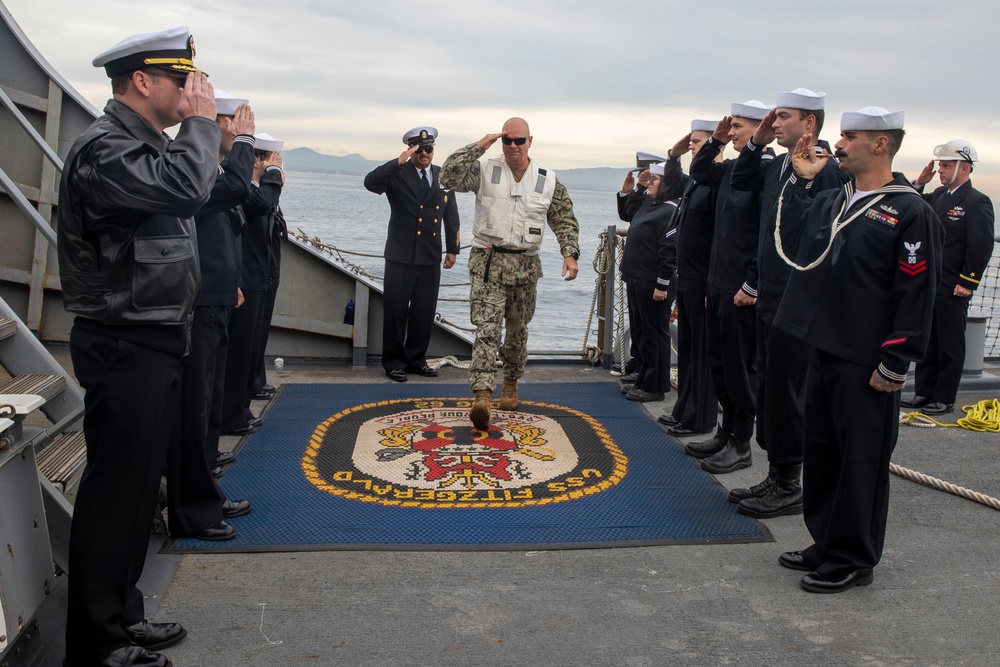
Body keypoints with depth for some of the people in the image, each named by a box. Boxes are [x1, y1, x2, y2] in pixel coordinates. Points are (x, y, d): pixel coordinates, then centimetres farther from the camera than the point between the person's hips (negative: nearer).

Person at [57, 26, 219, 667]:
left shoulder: (148, 143, 16)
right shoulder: (104, 147, -16)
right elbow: (187, 188, -31)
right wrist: (201, 121, -19)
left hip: (157, 343, 10)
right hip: (124, 349, -10)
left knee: (138, 487, 17)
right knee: (114, 492, -2)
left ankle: (122, 615, 31)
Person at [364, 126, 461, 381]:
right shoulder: (397, 175, -4)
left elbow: (451, 215, 13)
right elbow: (370, 182, -23)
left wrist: (452, 248, 11)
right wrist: (399, 161, -30)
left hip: (431, 256, 4)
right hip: (401, 255, -3)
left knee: (425, 311, 9)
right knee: (396, 310, 2)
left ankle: (416, 358, 23)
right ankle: (393, 362, 13)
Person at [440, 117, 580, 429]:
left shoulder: (548, 180, 5)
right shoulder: (484, 170, -1)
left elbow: (565, 221, 9)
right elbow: (448, 177, -15)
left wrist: (570, 254, -6)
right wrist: (478, 146, -15)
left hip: (525, 265, 3)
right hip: (488, 262, -3)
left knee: (517, 330, 15)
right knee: (487, 329, -14)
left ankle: (511, 384, 36)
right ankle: (482, 397, -21)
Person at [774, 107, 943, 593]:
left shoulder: (911, 213, -11)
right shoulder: (832, 202, 11)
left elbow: (917, 295, -14)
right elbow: (788, 229, 25)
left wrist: (894, 364, -16)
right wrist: (801, 178, 15)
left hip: (866, 364, -8)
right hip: (824, 352, 8)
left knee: (861, 460, 2)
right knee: (820, 452, 15)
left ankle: (853, 560, 14)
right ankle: (826, 544, 30)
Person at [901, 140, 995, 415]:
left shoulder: (978, 202, -11)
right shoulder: (938, 195, 12)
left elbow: (981, 247, -15)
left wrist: (966, 284, -16)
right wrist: (919, 184, 3)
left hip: (953, 290, -7)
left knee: (950, 346, 4)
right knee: (927, 342, 13)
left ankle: (944, 399, 13)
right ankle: (924, 393, 23)